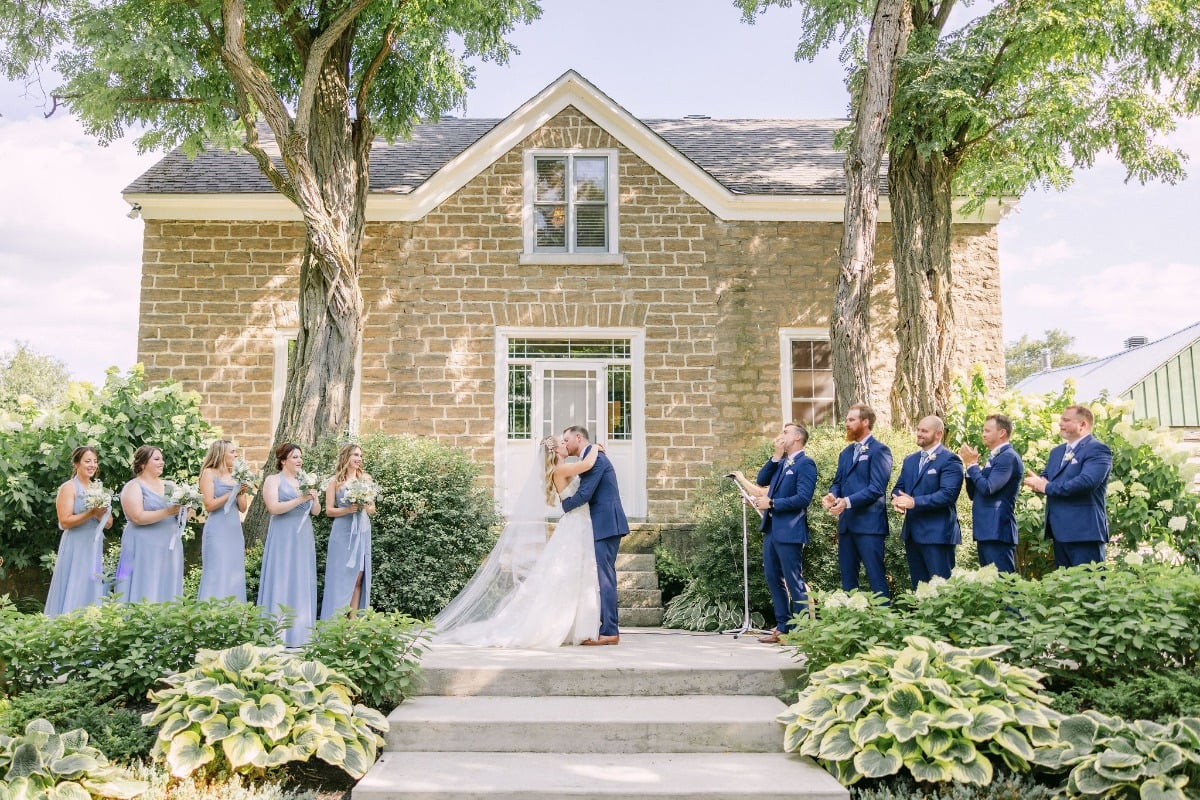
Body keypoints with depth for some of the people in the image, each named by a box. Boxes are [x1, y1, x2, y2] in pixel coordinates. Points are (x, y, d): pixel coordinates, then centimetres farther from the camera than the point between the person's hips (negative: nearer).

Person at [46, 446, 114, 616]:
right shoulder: (68, 488, -4)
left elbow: (109, 524, 12)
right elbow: (64, 522, -12)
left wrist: (101, 514, -8)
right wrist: (91, 513, -20)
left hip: (96, 548, 6)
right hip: (76, 548, -6)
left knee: (92, 592, 7)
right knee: (74, 594, -6)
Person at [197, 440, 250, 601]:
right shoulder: (209, 473, -2)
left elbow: (243, 508, 12)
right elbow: (209, 505, -11)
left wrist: (242, 493, -6)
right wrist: (233, 492, -13)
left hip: (235, 531, 6)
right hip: (217, 531, -6)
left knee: (234, 575, 5)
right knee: (217, 575, -7)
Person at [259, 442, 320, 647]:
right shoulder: (273, 480, -2)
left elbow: (316, 512, 13)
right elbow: (273, 508, -15)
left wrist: (315, 499, -7)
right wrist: (300, 499, -18)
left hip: (303, 537, 6)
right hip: (283, 538, -6)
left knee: (302, 582, 6)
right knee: (282, 582, -6)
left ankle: (300, 632, 11)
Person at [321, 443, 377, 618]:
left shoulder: (366, 479, 10)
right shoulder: (335, 481, 2)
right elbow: (329, 510, 0)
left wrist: (365, 508, -8)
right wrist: (348, 509, -15)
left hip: (362, 532, 3)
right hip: (343, 532, -3)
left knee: (358, 578, 2)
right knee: (341, 577, -3)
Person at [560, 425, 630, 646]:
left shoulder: (594, 457, -12)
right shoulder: (592, 457, 19)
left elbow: (584, 494, -18)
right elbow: (586, 492, 20)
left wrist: (564, 505, -2)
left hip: (606, 525, -10)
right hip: (605, 525, 10)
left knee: (604, 577, -9)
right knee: (603, 577, 10)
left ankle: (609, 632, -7)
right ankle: (608, 629, 14)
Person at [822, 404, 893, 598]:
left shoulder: (879, 450, -7)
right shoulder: (846, 453, 18)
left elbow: (876, 488, -16)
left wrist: (848, 501, -24)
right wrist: (832, 495, -7)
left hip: (868, 523, -8)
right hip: (846, 523, 8)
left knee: (876, 576, -5)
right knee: (847, 575, 12)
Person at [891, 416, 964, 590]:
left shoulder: (950, 460, -9)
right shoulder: (910, 460, 16)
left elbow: (948, 494, -20)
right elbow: (899, 487, 15)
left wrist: (914, 502, -24)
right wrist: (897, 499, -9)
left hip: (937, 533, -8)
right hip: (912, 533, 8)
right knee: (918, 587, 14)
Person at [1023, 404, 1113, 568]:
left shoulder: (1097, 449, -9)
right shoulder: (1057, 451, 19)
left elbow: (1087, 481, -24)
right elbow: (1044, 478, 18)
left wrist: (1048, 487, -16)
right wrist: (1039, 483, -8)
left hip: (1084, 531, -8)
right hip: (1060, 531, 9)